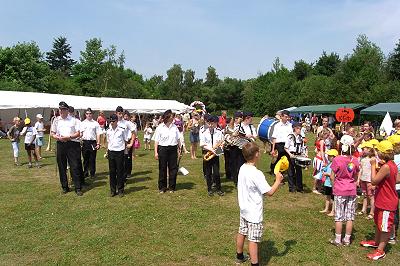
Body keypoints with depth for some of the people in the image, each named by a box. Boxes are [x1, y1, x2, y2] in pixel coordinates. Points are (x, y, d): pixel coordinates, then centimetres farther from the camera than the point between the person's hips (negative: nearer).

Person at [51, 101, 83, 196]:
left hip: (72, 144, -3)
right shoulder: (56, 120, 11)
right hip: (60, 144, 3)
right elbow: (52, 133, 13)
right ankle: (65, 187, 19)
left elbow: (78, 133, 0)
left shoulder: (73, 120, 4)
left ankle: (78, 188, 0)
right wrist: (58, 138, -7)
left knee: (75, 166, -4)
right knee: (62, 167, 7)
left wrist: (69, 137, -14)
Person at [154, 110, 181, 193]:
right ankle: (162, 187, 19)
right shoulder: (160, 128, -4)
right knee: (162, 168, 5)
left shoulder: (174, 127, 6)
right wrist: (156, 152, -11)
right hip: (162, 149, -3)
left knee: (173, 168, 5)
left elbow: (178, 139, 14)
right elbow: (156, 141, -5)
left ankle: (172, 187, 19)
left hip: (173, 149, 3)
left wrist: (179, 148, 12)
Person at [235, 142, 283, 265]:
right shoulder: (257, 174, -27)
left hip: (244, 209, 8)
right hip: (254, 213, -8)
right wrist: (278, 180, -9)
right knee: (253, 239, 2)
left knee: (242, 232, 22)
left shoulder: (242, 168, -2)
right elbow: (270, 192, -23)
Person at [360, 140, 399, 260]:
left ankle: (381, 250, 16)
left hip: (387, 202, -10)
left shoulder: (386, 167, -28)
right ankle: (376, 242, 42)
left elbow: (374, 181, -25)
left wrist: (373, 165, -18)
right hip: (382, 200, 10)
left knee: (385, 226, 4)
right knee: (378, 222, 24)